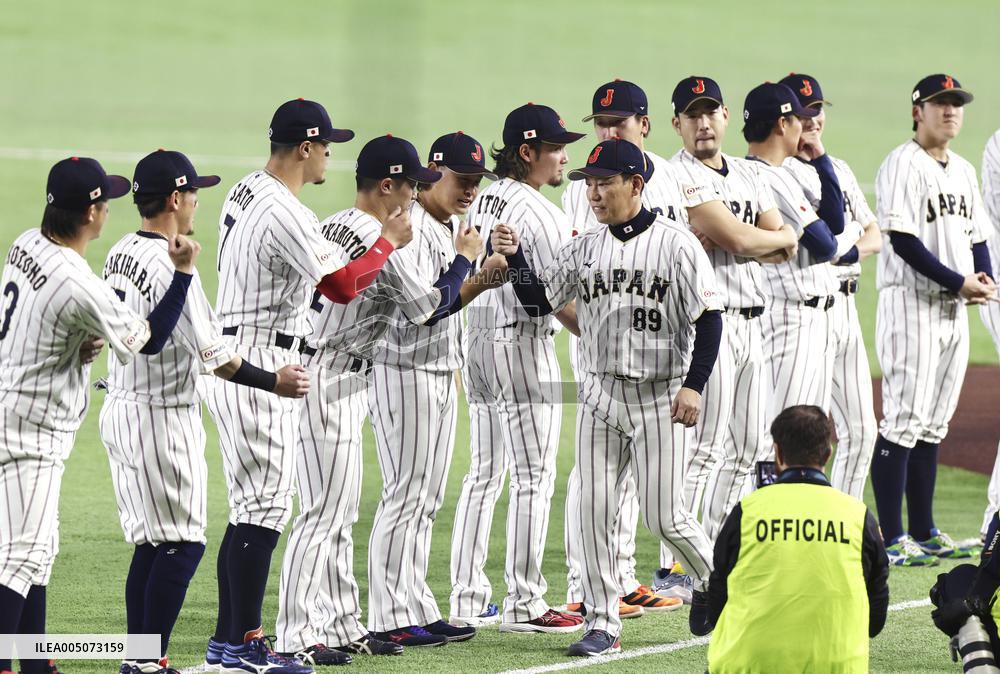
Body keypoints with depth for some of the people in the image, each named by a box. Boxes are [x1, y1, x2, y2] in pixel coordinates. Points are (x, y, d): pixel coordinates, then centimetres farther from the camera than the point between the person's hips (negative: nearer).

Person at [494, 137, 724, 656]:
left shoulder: (675, 244, -7)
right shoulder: (584, 248, 8)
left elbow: (708, 319, -9)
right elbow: (538, 302, 7)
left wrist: (694, 385, -17)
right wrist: (515, 257, -10)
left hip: (660, 398, -5)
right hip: (599, 396, 5)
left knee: (664, 516, -5)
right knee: (594, 512, 0)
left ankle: (716, 582, 21)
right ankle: (602, 624, 6)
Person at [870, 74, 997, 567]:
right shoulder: (902, 165, -9)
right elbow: (903, 240, -17)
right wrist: (958, 282, -19)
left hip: (954, 307, 8)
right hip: (911, 303, -8)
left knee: (934, 425, 11)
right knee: (904, 420, -10)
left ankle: (923, 532, 16)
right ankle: (891, 539, -9)